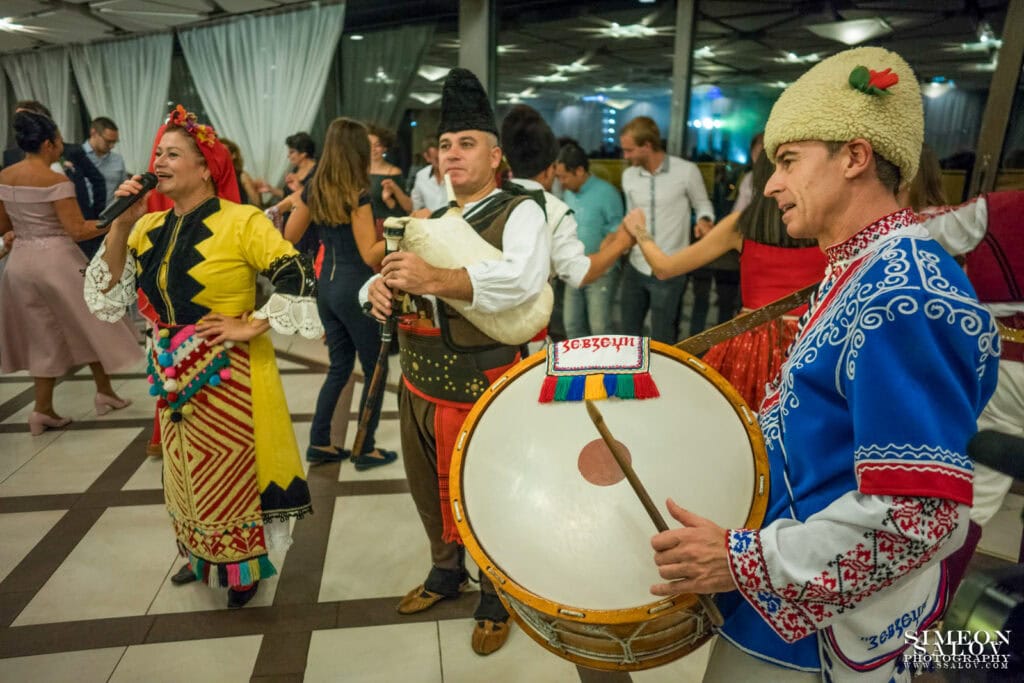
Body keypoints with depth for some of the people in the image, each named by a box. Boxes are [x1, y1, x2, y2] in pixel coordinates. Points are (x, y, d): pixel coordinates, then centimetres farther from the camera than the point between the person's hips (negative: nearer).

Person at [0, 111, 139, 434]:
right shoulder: (56, 181, -15)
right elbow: (78, 230, -18)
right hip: (56, 260, -6)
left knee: (44, 334, 15)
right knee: (89, 325, 12)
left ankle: (43, 409, 15)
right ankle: (105, 392, 22)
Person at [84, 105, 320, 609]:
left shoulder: (241, 221, -13)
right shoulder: (150, 228, 6)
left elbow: (298, 278, -19)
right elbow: (107, 295, 4)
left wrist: (252, 326, -18)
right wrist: (122, 224, -4)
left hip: (228, 375, -6)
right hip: (173, 374, 6)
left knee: (233, 470, 6)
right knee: (188, 472, 19)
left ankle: (244, 569, 28)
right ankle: (201, 558, 41)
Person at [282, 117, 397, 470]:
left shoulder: (314, 189, 5)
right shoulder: (357, 193, -16)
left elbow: (289, 237, 13)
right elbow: (370, 255, -18)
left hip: (327, 285, 8)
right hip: (355, 288, -7)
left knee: (339, 366, 18)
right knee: (375, 369, 6)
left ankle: (319, 443, 22)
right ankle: (366, 450, 14)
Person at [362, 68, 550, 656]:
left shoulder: (520, 212, -10)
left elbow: (525, 278, -30)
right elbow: (392, 274, 11)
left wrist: (437, 279, -41)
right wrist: (379, 287, -14)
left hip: (481, 389, -6)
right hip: (418, 383, 7)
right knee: (431, 491, 23)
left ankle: (496, 599, 37)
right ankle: (447, 571, 49)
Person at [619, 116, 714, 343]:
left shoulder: (687, 171, -11)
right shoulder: (628, 175, 5)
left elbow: (703, 205, 2)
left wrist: (704, 220, -19)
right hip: (635, 268, 5)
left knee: (662, 342, 6)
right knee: (627, 336, 16)